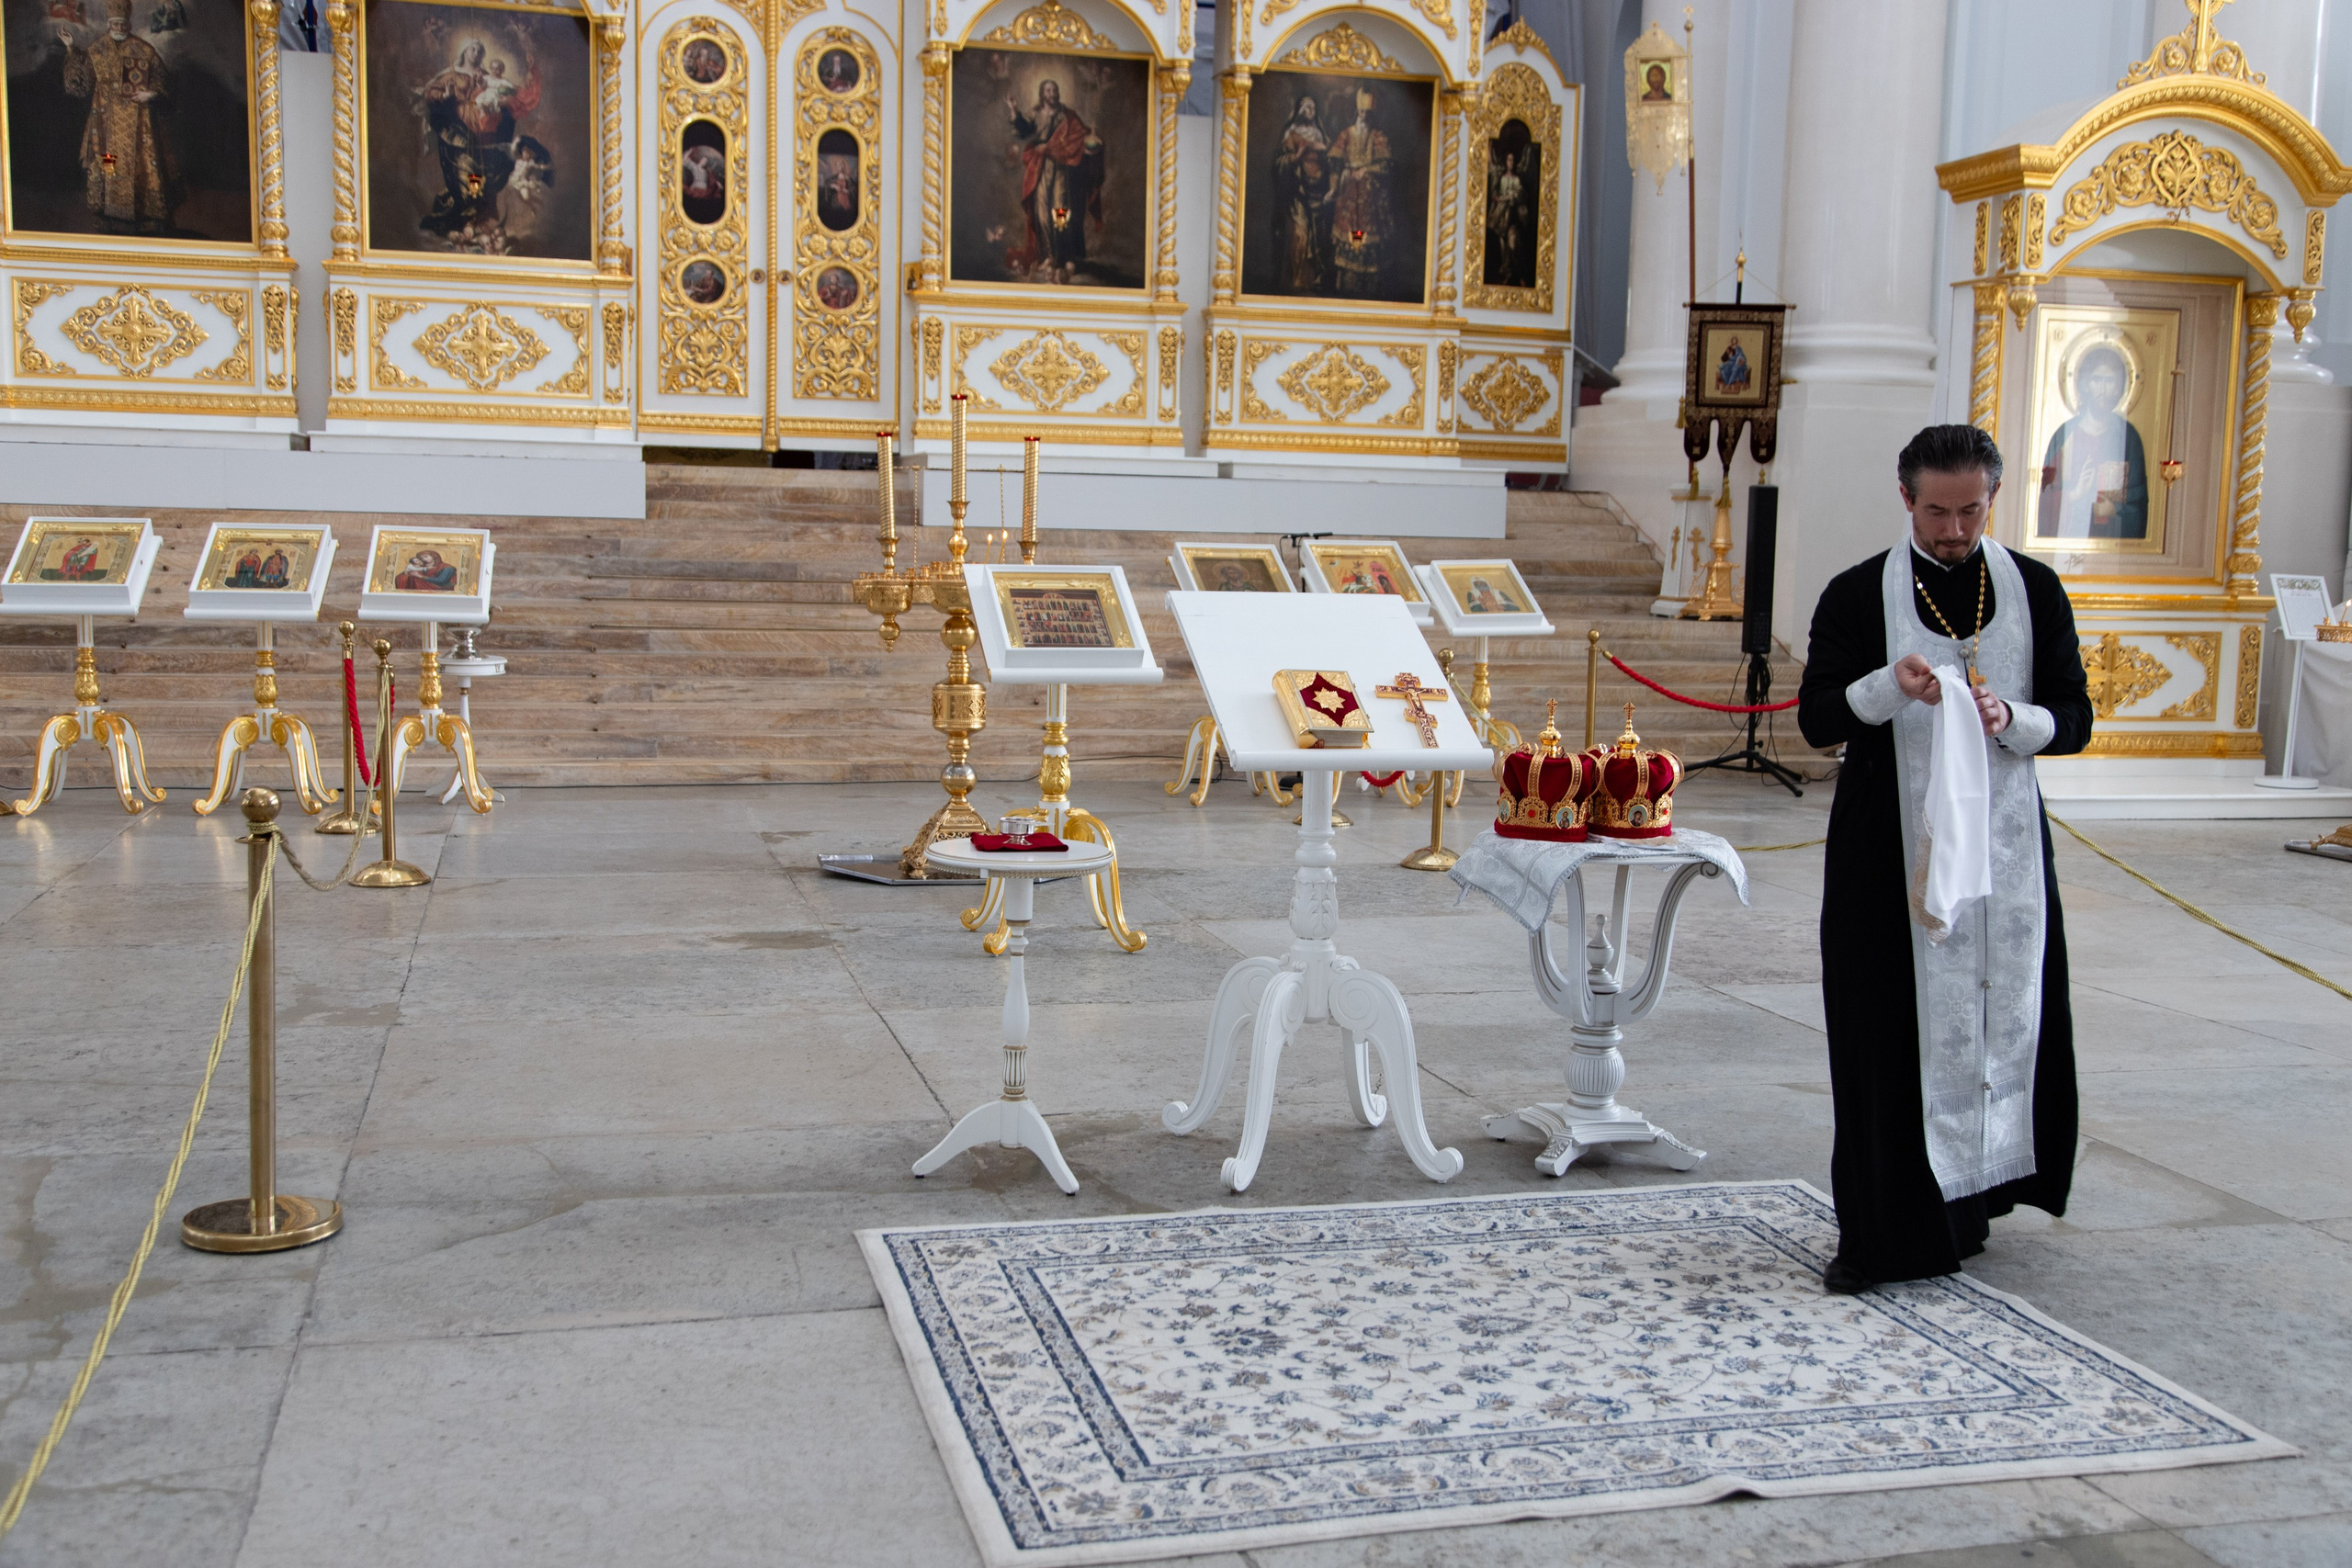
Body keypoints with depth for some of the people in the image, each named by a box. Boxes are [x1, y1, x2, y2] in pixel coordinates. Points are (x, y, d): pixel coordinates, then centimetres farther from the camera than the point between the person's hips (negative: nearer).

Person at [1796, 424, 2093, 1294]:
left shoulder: (2035, 590, 6)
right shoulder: (1858, 594, 0)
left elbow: (2073, 720, 5)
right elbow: (1816, 717, -5)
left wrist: (2011, 721, -16)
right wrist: (1888, 686, -24)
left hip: (2003, 839, 2)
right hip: (1887, 845, -2)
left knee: (2004, 1018, 5)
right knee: (1888, 1033, -2)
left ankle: (1971, 1194, 25)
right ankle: (1883, 1231, 6)